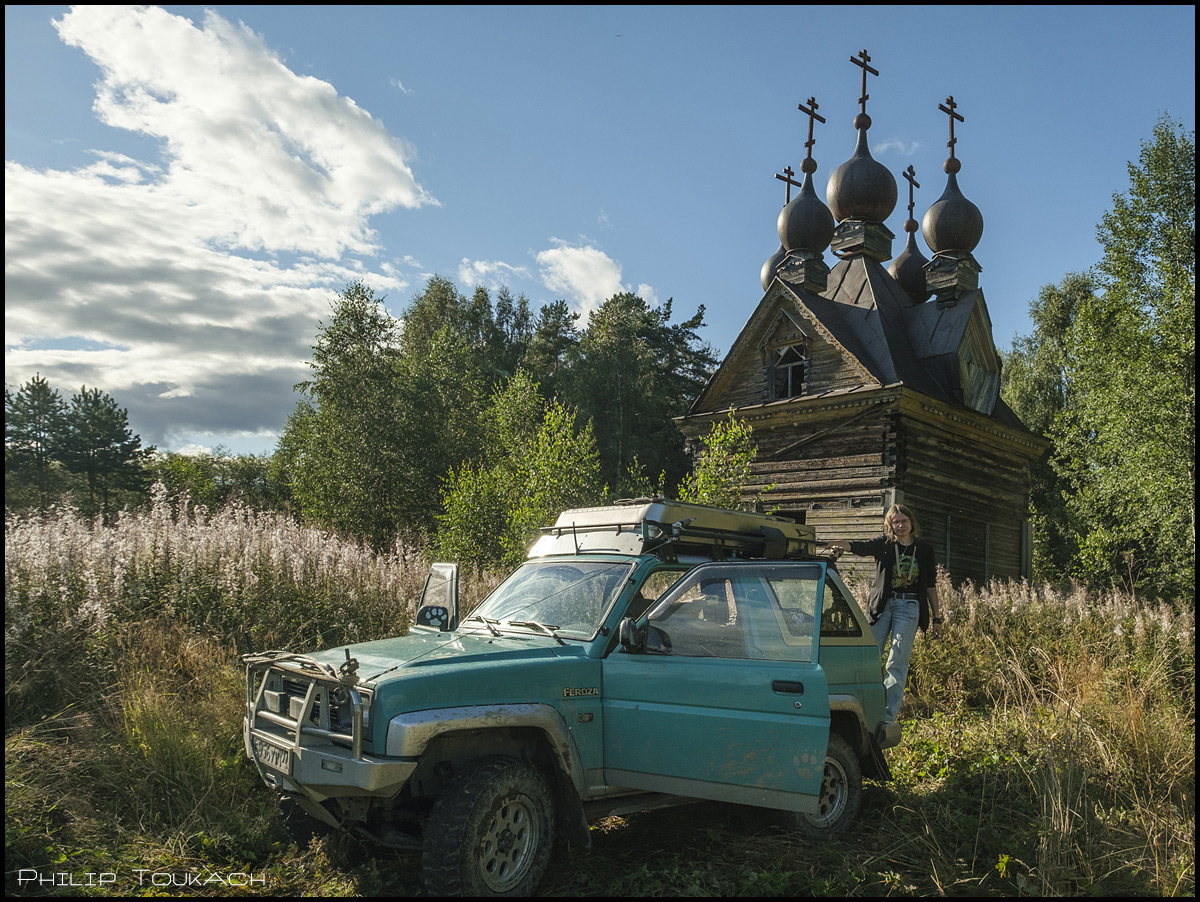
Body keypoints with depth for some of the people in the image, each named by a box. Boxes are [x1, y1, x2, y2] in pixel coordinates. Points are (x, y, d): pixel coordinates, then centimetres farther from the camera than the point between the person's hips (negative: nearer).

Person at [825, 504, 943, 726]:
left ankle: (890, 716, 2)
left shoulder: (924, 549, 10)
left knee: (898, 662, -3)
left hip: (909, 607, 0)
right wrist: (839, 546, -37)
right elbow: (860, 547, -15)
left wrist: (936, 618, 12)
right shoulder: (883, 544, 5)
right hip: (882, 604, 0)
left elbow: (931, 585, 14)